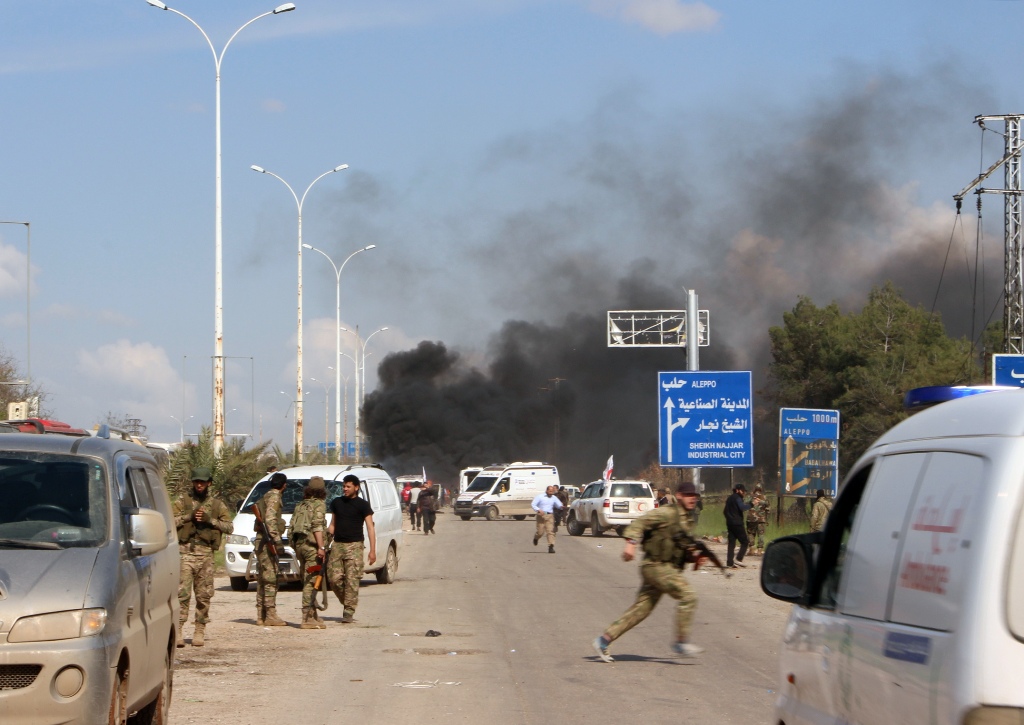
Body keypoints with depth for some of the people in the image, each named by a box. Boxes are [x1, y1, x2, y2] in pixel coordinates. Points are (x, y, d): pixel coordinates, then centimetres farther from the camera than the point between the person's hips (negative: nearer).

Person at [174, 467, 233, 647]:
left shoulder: (217, 505, 14)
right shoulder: (182, 502, 11)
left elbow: (229, 527, 5)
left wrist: (210, 520, -8)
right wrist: (189, 516, -11)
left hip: (206, 554, 2)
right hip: (185, 552, -2)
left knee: (204, 595, 3)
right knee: (182, 593, -10)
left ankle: (200, 631, 11)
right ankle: (178, 631, -12)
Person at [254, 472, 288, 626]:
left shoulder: (266, 497, 19)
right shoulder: (274, 497, -10)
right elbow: (270, 519, -21)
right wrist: (277, 539, -25)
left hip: (262, 542, 10)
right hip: (267, 542, -10)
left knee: (262, 579, 11)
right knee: (270, 579, -10)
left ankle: (261, 615, 13)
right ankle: (270, 615, -12)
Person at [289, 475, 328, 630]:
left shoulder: (300, 505, 18)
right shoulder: (319, 504, -5)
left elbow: (291, 527, 16)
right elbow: (317, 526, -16)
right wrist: (321, 547, -19)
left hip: (298, 544, 8)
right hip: (312, 545, -8)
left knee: (308, 582, 15)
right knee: (311, 582, -8)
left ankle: (313, 615, 19)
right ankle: (307, 618, -12)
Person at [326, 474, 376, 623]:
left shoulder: (362, 505, 0)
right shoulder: (336, 503, 14)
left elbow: (370, 527, -3)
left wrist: (372, 550, -10)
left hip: (354, 545, -4)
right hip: (337, 544, 4)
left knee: (352, 580, -8)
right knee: (334, 578, -3)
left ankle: (349, 612, -7)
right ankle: (346, 603, 17)